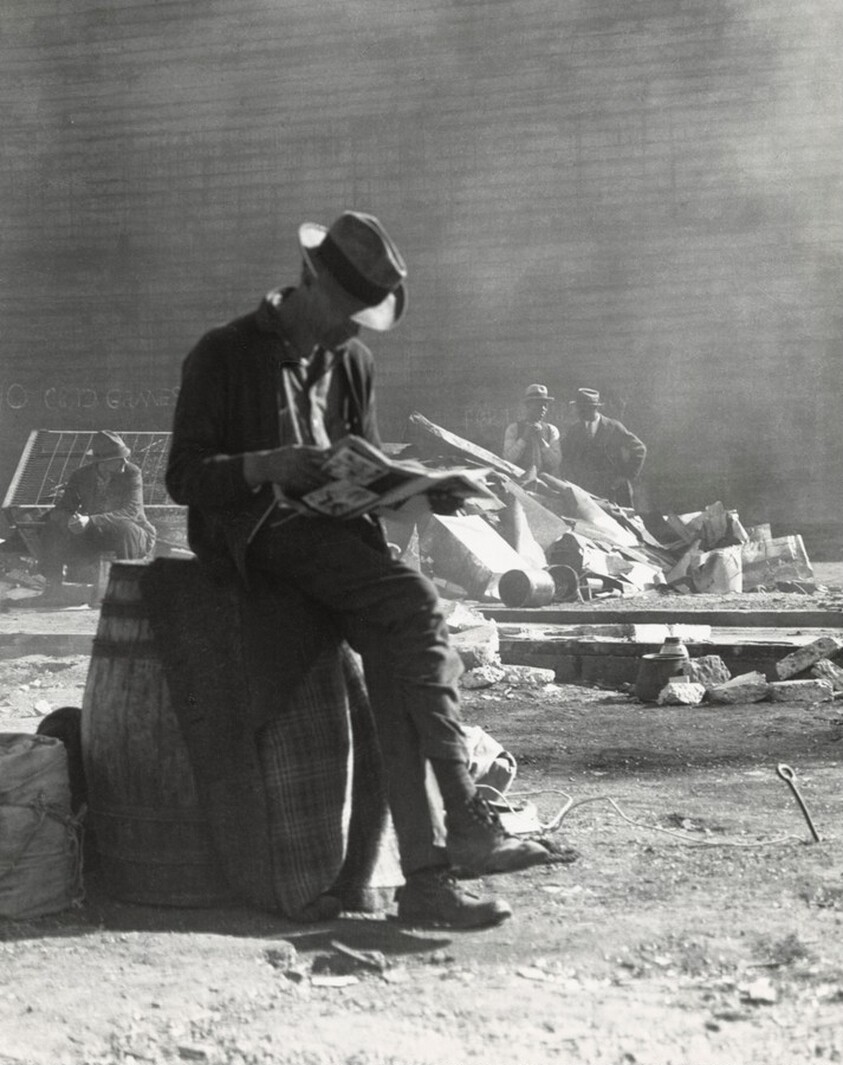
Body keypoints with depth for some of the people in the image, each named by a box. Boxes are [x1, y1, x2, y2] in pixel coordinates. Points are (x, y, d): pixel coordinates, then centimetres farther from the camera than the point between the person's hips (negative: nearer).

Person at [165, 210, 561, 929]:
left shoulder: (353, 363, 16)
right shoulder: (224, 356, -2)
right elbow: (184, 478, -5)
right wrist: (266, 465, -22)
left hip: (335, 530, 5)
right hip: (257, 534, -5)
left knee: (390, 651, -27)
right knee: (417, 605, -29)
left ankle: (424, 875, -32)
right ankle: (467, 824, -30)